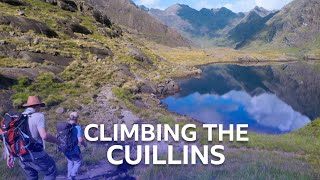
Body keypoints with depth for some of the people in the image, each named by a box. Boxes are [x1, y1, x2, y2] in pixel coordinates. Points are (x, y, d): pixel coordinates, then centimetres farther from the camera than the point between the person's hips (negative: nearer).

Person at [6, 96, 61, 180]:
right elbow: (44, 136, -24)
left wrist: (10, 155, 15)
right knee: (51, 173, 13)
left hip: (22, 157, 7)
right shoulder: (39, 116, -11)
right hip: (36, 155, -7)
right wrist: (56, 140, -6)